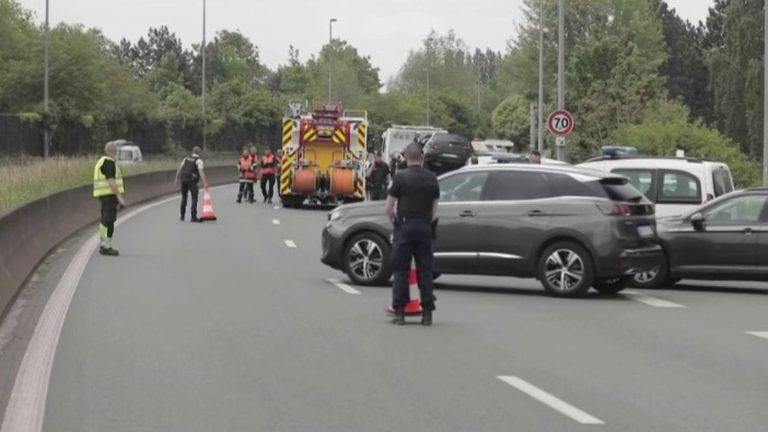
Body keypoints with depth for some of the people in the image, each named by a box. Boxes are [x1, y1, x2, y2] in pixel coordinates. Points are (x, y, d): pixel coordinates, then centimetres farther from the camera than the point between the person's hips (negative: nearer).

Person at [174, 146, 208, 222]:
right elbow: (201, 171, -16)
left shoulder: (186, 158, 15)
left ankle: (182, 216, 23)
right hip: (192, 180, -6)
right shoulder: (199, 160, -3)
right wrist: (204, 182, -22)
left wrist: (176, 178, 11)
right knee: (194, 198, -5)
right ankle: (193, 217, -14)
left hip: (183, 179, 6)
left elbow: (180, 168, 9)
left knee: (184, 198, 18)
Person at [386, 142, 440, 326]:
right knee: (425, 271, 7)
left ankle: (399, 312, 1)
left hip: (405, 227, -3)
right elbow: (434, 208, 8)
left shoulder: (400, 177, -6)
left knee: (401, 271, 3)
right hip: (425, 228, 3)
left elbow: (389, 208, -4)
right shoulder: (432, 179, 6)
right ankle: (427, 313, 6)